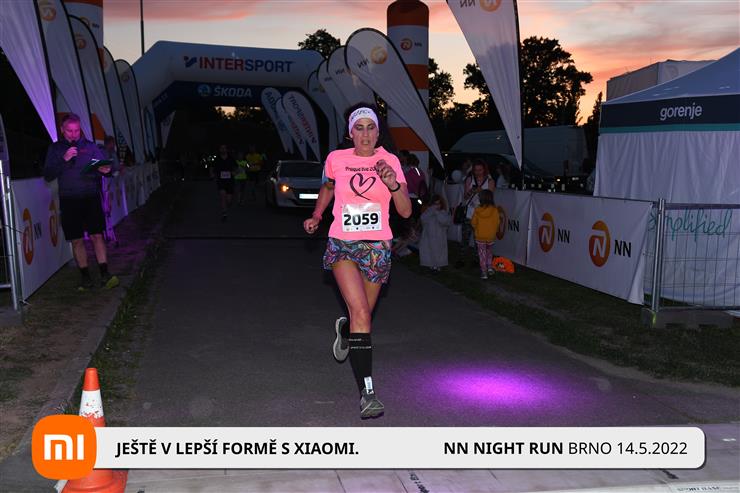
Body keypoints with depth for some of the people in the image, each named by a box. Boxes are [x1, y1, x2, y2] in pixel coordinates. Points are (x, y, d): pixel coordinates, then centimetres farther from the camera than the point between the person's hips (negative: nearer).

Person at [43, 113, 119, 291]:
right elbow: (48, 176, 1)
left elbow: (104, 166, 5)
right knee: (77, 241, 4)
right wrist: (63, 160, -12)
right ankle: (85, 277, 12)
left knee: (97, 236, -8)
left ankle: (105, 275, -7)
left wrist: (105, 170, -19)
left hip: (90, 198, -1)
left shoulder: (90, 146, 8)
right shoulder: (55, 149, 8)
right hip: (69, 201, 1)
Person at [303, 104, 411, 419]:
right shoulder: (336, 159, 0)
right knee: (360, 312, -19)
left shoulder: (390, 161, 0)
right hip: (342, 245, -2)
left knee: (362, 316, 11)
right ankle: (367, 391, -17)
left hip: (377, 248, 2)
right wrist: (316, 216, 13)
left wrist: (393, 184, -21)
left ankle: (344, 329, 50)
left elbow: (406, 211, -5)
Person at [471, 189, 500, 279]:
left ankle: (484, 272, 7)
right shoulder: (494, 210, -11)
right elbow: (497, 222, -4)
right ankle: (490, 267, 18)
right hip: (491, 236, 1)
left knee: (482, 254, 8)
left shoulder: (477, 210, -13)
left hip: (480, 236, -1)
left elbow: (473, 223, -6)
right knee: (489, 252, 25)